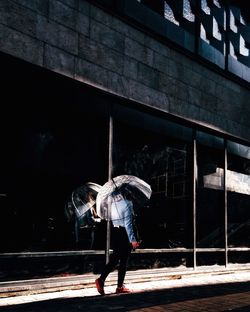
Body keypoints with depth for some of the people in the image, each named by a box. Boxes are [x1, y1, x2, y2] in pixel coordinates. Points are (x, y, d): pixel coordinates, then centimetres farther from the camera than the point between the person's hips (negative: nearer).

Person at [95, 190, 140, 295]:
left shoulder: (113, 202, 8)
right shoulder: (127, 204, -14)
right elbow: (128, 223, -18)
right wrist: (133, 239, -16)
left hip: (115, 232, 7)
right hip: (125, 233, -7)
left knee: (114, 259, 13)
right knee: (124, 260, 4)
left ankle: (101, 279, -3)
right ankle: (120, 287, 11)